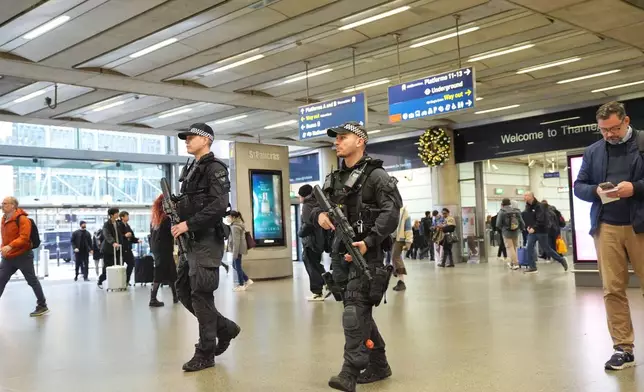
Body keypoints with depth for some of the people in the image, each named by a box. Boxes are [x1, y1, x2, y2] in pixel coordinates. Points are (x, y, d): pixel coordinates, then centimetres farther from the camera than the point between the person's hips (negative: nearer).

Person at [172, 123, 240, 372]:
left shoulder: (215, 168, -9)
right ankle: (225, 328, 24)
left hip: (207, 240, -9)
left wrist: (188, 224, -20)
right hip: (192, 241, 9)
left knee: (200, 295, -5)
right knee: (183, 290, 11)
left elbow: (218, 206, -21)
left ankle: (205, 353, 7)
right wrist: (177, 218, 3)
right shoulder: (190, 170, 18)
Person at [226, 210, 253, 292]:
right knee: (235, 266, 16)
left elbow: (236, 241, -21)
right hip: (239, 249, 10)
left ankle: (241, 285, 9)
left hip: (238, 249, -10)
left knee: (237, 266, -1)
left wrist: (235, 253, -21)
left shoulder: (235, 227, -17)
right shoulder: (239, 225, 14)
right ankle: (247, 280, 17)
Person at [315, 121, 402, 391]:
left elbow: (391, 211, -14)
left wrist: (369, 241, -23)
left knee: (355, 310, -15)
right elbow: (318, 207, 18)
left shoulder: (375, 175, -6)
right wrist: (319, 215, -7)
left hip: (366, 250, -7)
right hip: (342, 250, 8)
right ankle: (379, 365, 25)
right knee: (359, 311, 12)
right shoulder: (334, 178, 16)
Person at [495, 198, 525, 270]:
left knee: (510, 248, -3)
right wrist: (521, 229, 22)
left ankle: (515, 263, -12)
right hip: (516, 232, 5)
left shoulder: (501, 212, -10)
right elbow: (522, 223, 3)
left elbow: (498, 225, -10)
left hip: (506, 233, -5)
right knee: (514, 247, 18)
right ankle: (512, 263, 27)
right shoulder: (517, 211, 3)